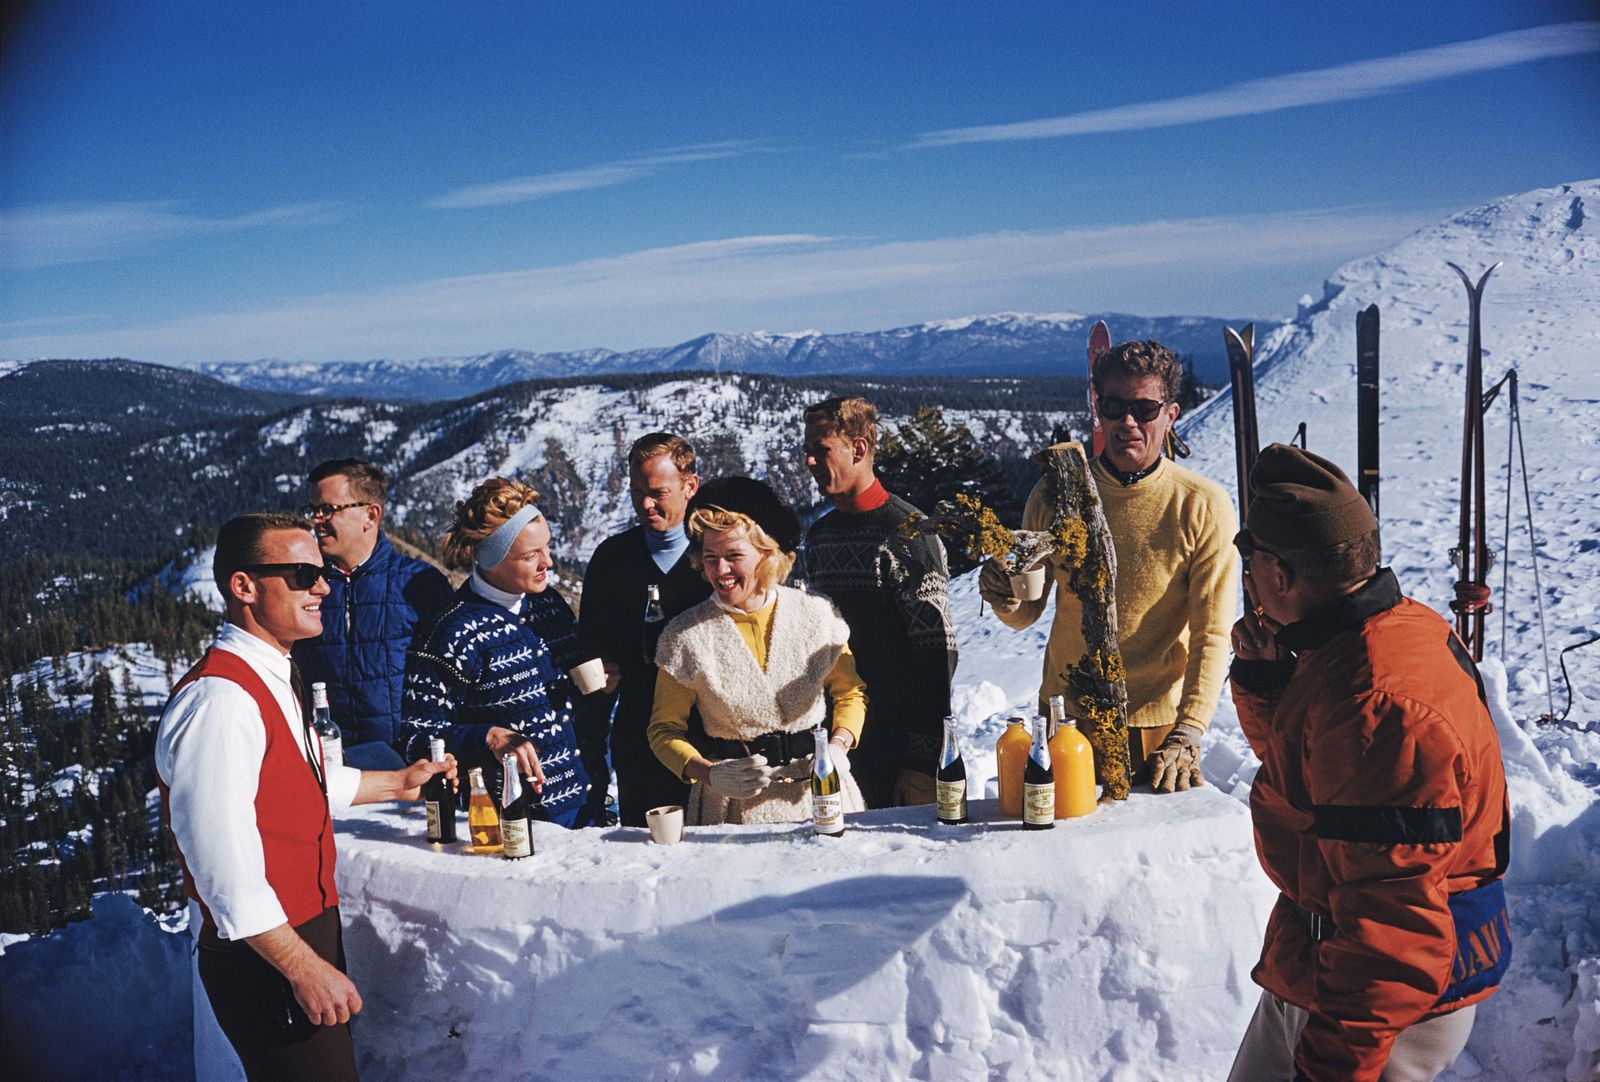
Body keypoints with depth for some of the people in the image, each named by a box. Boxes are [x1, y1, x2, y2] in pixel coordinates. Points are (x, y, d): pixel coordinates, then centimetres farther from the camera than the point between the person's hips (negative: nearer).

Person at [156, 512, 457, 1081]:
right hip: (266, 963, -10)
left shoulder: (271, 680, 11)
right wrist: (305, 967, -24)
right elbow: (222, 865, -27)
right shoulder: (220, 699, -24)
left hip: (305, 934, 10)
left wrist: (396, 783, 24)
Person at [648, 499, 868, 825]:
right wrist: (708, 774, -13)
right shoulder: (684, 635, -2)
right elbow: (664, 729, 4)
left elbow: (850, 692, 14)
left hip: (818, 789, 1)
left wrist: (838, 746, -4)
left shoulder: (817, 614, 2)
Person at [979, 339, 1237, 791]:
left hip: (1158, 724, -2)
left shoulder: (1204, 507, -9)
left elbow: (1212, 635, -9)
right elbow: (1027, 615, 5)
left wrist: (1187, 736, -16)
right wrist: (1006, 599, -17)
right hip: (1064, 718, 2)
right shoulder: (1054, 494, -2)